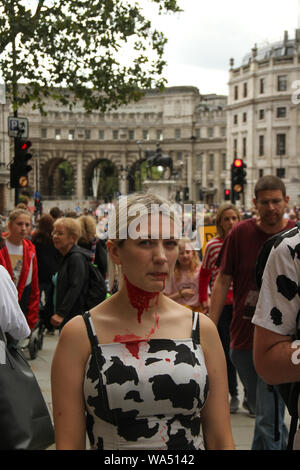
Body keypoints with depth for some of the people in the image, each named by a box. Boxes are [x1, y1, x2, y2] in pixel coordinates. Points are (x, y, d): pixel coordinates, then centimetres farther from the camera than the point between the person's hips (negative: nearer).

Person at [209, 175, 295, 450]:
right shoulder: (240, 234, -2)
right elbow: (223, 281, 1)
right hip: (242, 337, 3)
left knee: (268, 419, -5)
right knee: (259, 408, 20)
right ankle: (286, 443, 45)